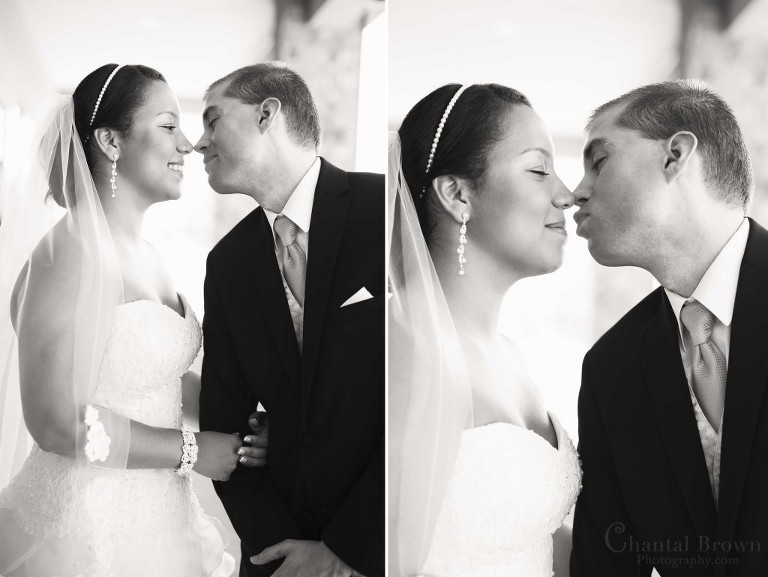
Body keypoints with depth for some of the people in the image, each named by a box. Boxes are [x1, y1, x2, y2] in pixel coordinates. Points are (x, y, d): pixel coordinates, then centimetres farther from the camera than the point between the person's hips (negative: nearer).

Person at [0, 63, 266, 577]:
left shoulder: (140, 250, 7)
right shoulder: (73, 251, -19)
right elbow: (57, 421, -24)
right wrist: (193, 451, -16)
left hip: (155, 512, 8)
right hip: (91, 522, -8)